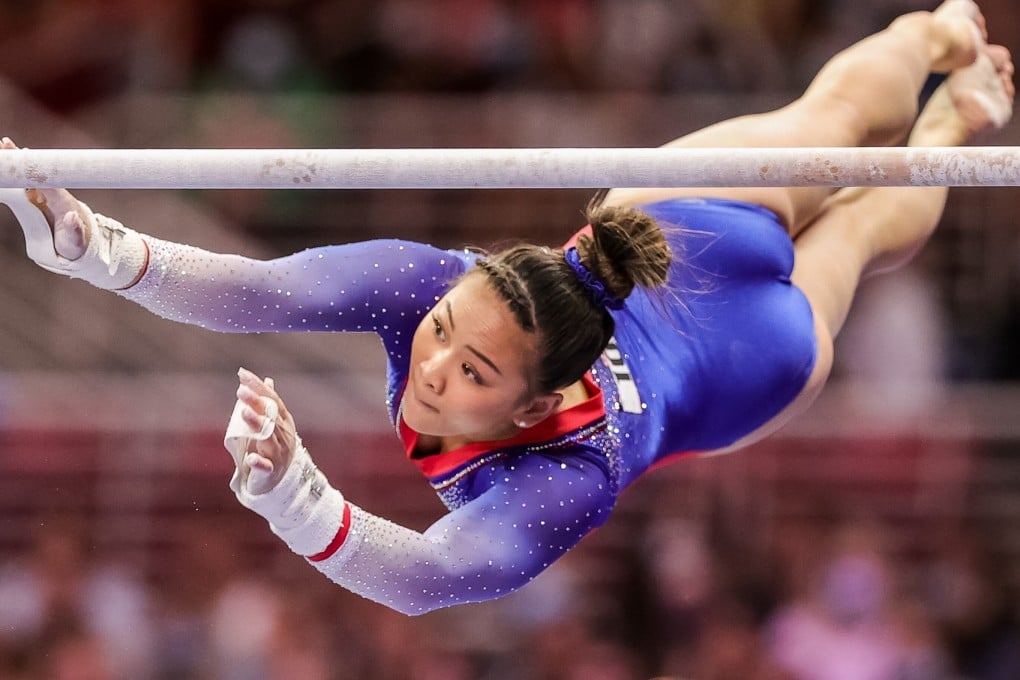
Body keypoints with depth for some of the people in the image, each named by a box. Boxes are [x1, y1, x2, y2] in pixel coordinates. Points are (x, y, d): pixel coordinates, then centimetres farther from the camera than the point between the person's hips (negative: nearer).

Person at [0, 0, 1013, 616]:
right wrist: (96, 248, -74)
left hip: (752, 349, -3)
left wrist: (291, 499, -91)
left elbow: (424, 577, -72)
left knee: (861, 225, 36)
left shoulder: (567, 481, -55)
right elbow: (260, 291, -58)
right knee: (830, 119, 36)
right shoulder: (434, 287, -45)